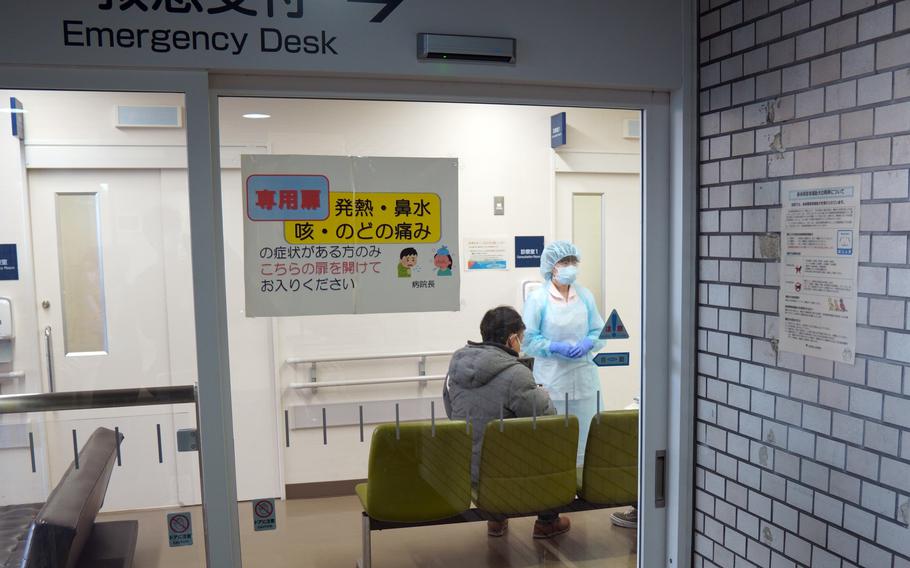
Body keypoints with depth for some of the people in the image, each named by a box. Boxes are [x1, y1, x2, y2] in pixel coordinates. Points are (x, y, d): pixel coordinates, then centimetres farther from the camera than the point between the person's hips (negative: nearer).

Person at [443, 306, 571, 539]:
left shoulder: (456, 364, -2)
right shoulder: (515, 374, -23)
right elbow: (548, 417, -12)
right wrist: (541, 393, 10)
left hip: (462, 468, 6)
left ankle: (496, 519, 39)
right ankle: (547, 521, 28)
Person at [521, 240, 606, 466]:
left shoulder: (586, 296, 5)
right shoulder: (537, 299, -6)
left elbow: (599, 331, 12)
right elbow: (527, 339, -5)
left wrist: (588, 343, -9)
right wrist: (555, 347, -17)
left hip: (584, 379, 4)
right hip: (551, 381, -4)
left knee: (584, 438, 10)